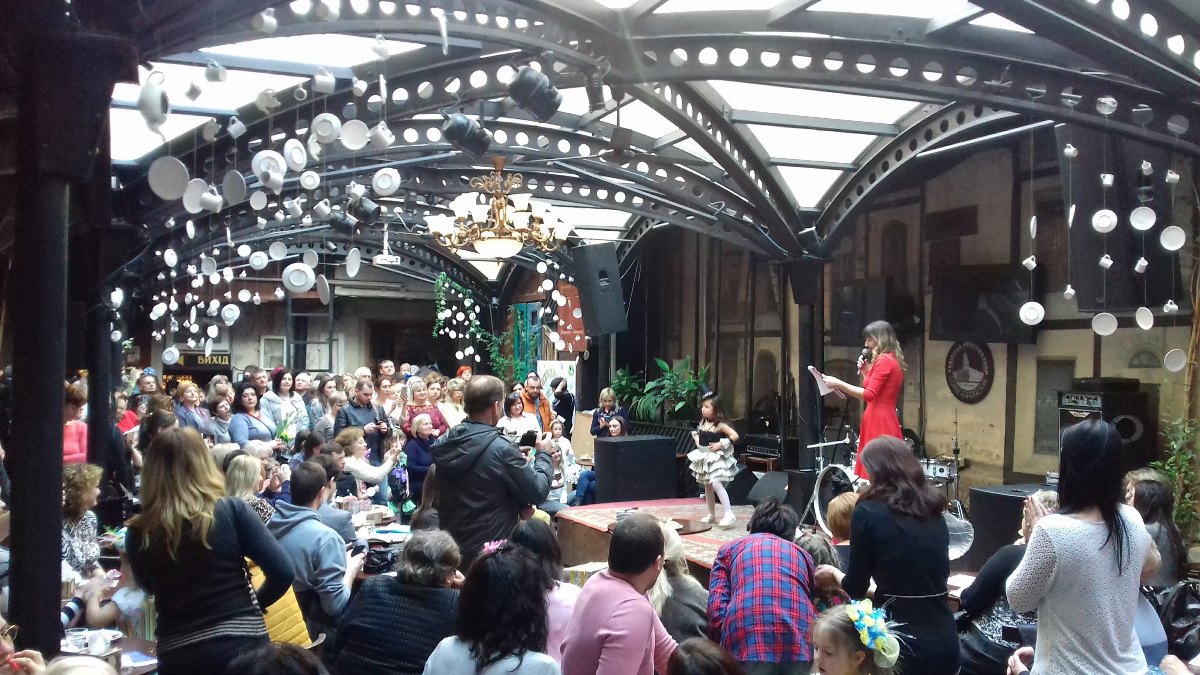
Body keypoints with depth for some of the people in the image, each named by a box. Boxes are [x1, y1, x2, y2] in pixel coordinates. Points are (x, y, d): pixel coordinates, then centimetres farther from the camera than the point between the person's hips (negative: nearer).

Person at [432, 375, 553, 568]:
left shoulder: (446, 443, -1)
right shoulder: (501, 449, -22)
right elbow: (538, 492, -14)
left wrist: (518, 463, 13)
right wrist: (543, 454, 2)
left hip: (451, 546, 7)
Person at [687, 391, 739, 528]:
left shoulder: (720, 425, -16)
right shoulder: (703, 422, 5)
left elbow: (734, 436, -21)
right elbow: (696, 433, 25)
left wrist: (721, 444, -21)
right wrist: (697, 440, 5)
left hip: (716, 458, -8)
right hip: (704, 457, 8)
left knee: (716, 484, -22)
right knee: (707, 486, 15)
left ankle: (729, 514, -23)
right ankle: (711, 515, 28)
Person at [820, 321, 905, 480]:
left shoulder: (884, 360, -9)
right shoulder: (892, 360, 20)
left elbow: (869, 395, -17)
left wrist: (838, 384, -15)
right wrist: (866, 372, 15)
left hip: (879, 423, -10)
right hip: (885, 422, 10)